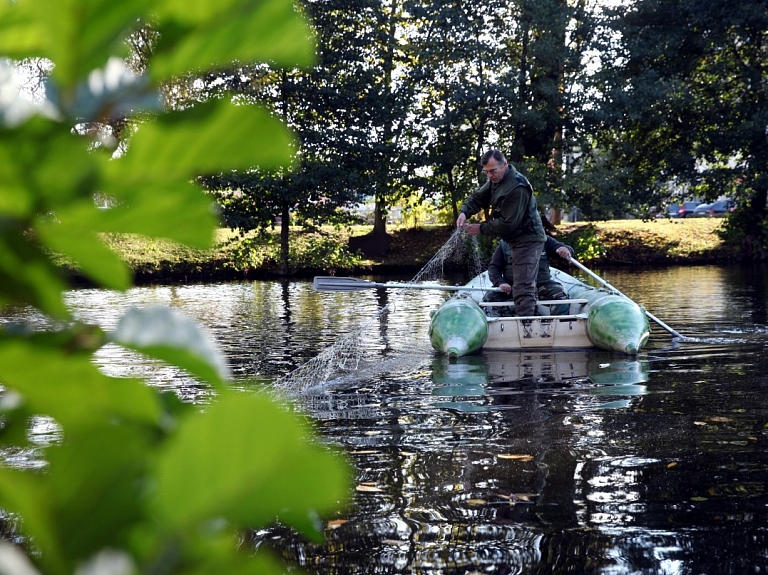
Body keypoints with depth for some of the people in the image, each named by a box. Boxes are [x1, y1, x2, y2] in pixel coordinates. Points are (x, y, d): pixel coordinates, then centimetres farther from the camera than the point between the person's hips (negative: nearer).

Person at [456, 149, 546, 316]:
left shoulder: (517, 188, -24)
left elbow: (508, 224, -24)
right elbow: (477, 197, 9)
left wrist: (481, 229, -16)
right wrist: (464, 212, -12)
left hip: (527, 240, -11)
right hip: (518, 240, 11)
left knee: (522, 287, -16)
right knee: (525, 285, 17)